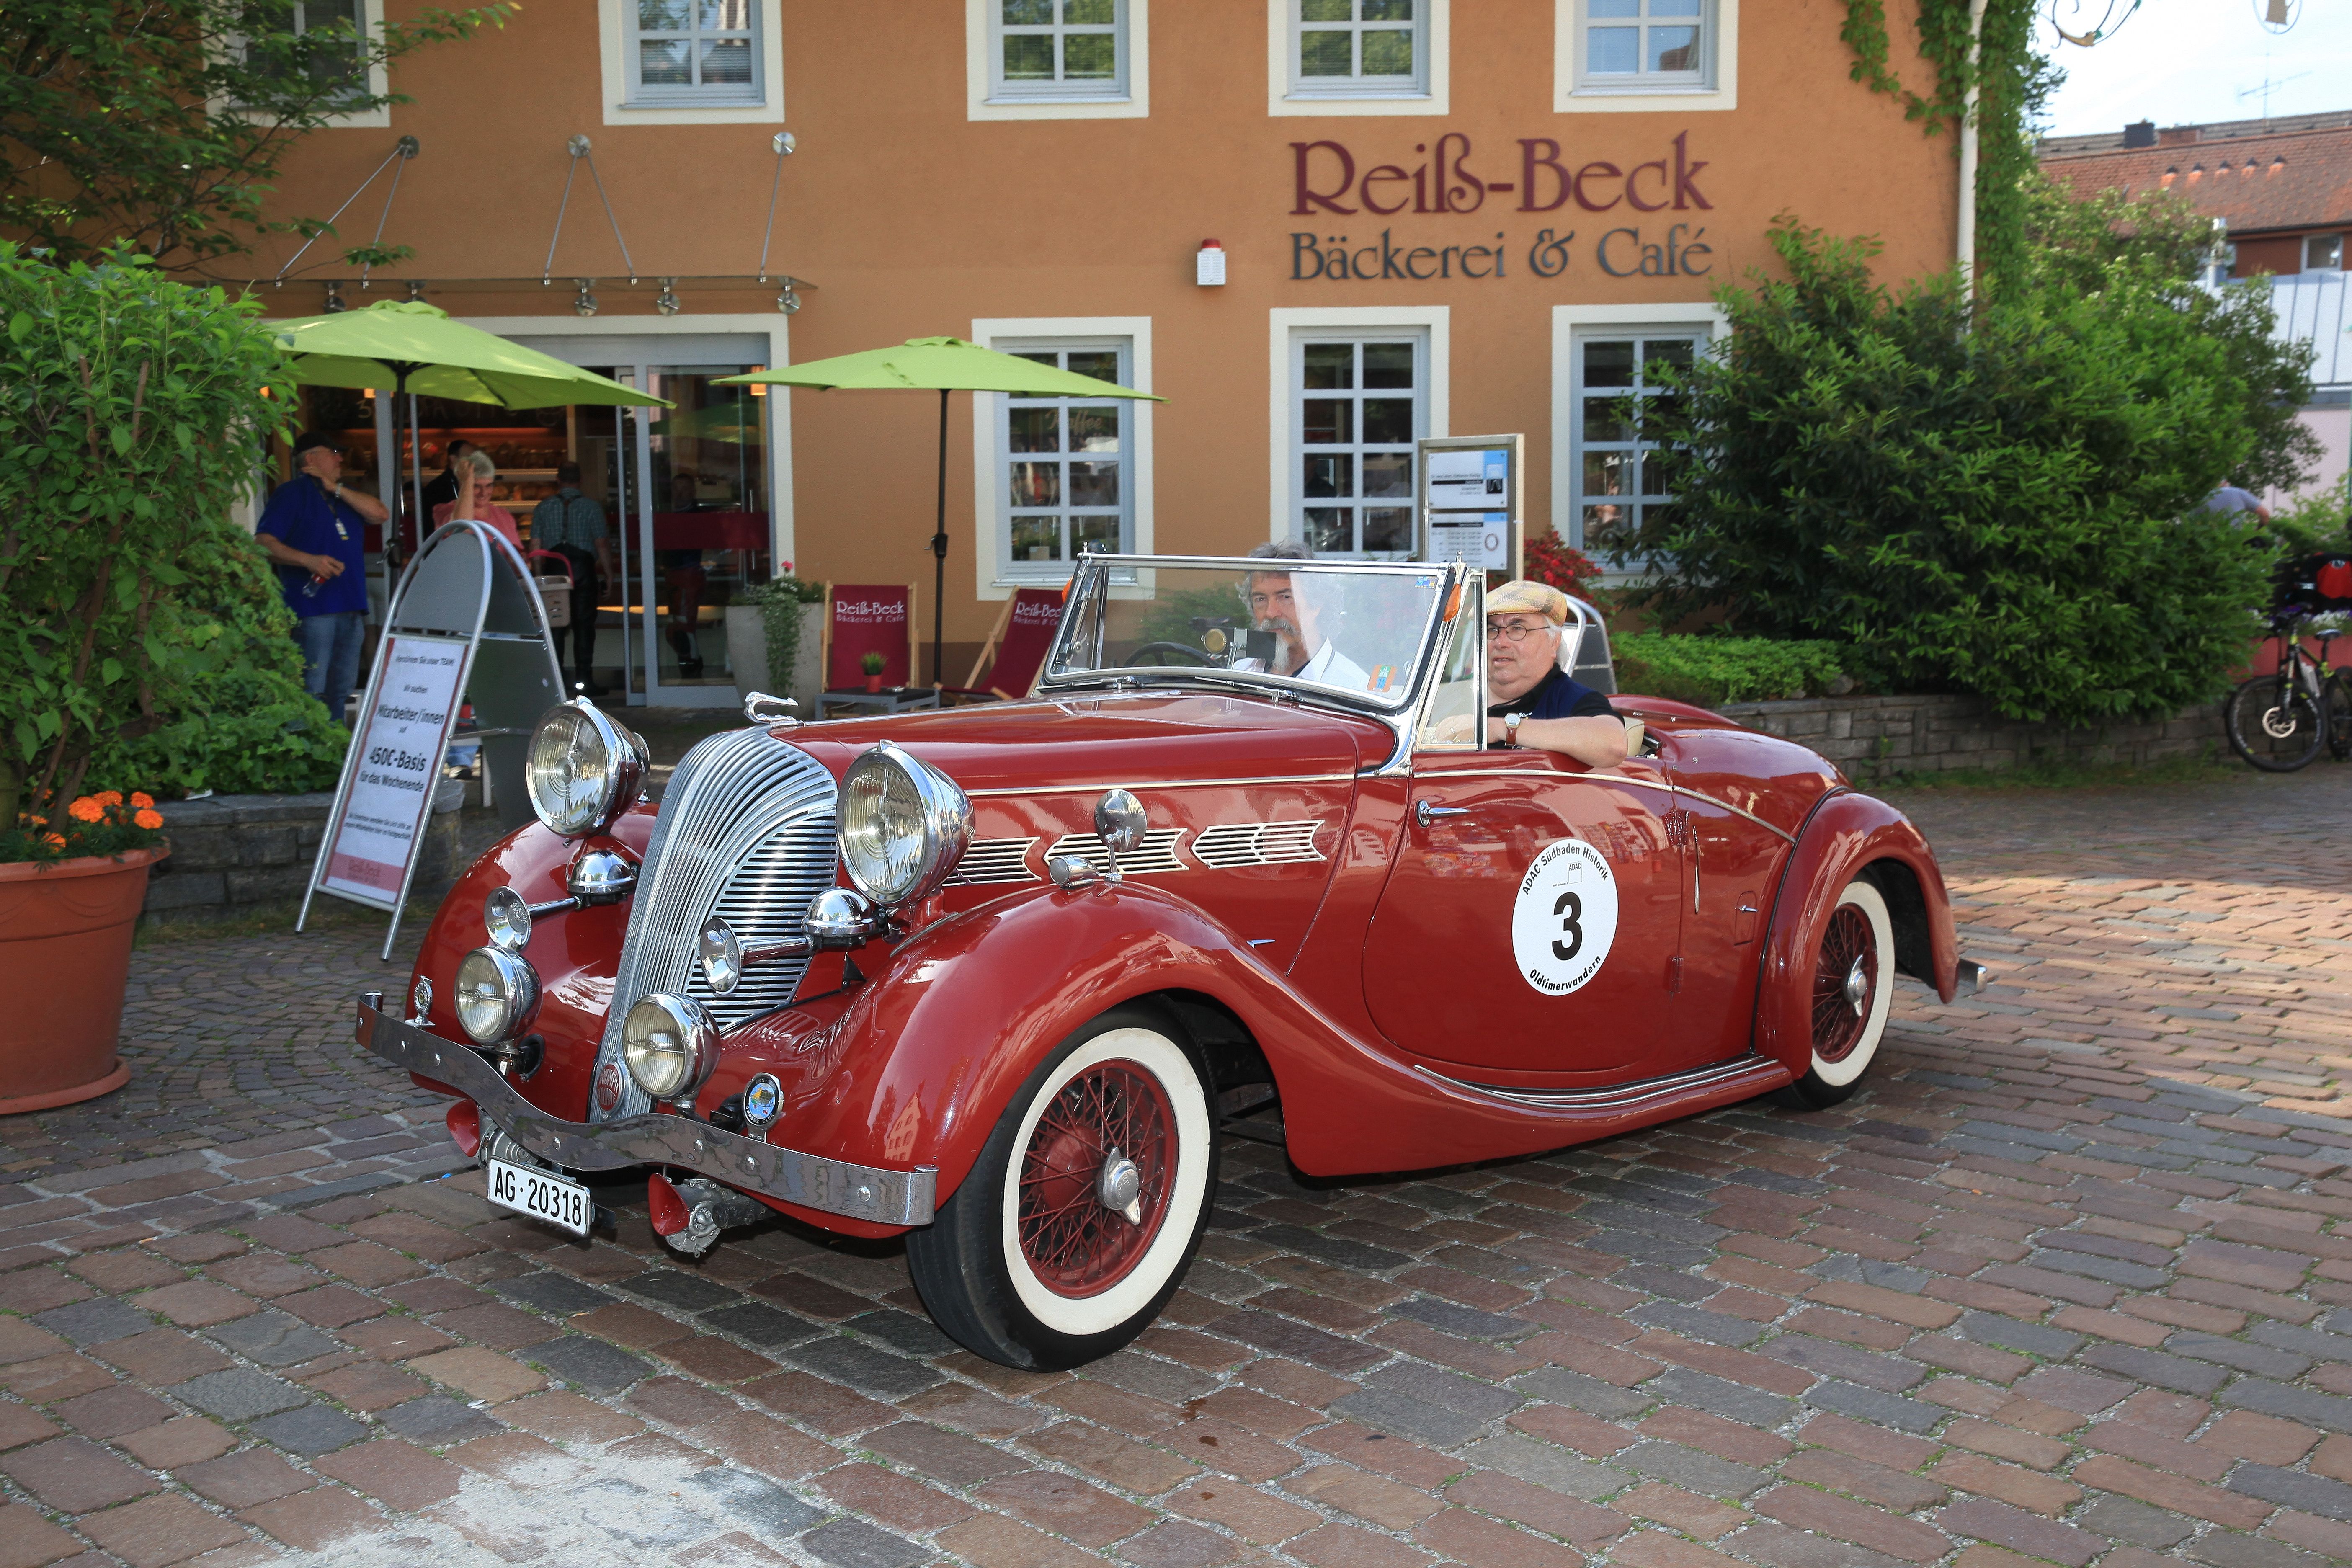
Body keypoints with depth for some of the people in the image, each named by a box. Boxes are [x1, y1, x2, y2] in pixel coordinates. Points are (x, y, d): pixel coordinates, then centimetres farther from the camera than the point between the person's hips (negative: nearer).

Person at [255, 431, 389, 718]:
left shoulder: (342, 497, 23)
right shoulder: (292, 493, 1)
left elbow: (379, 513, 6)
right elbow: (264, 543, -8)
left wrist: (337, 489, 1)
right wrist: (309, 560, -21)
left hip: (351, 608, 7)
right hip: (313, 609, -7)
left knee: (341, 689, 11)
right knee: (312, 689, -13)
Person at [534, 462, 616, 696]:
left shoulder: (544, 507, 6)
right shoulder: (591, 506, -2)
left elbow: (535, 546, 6)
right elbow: (602, 545, -4)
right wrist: (610, 574, 3)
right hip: (583, 570, -3)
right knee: (584, 626, 0)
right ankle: (583, 679, -2)